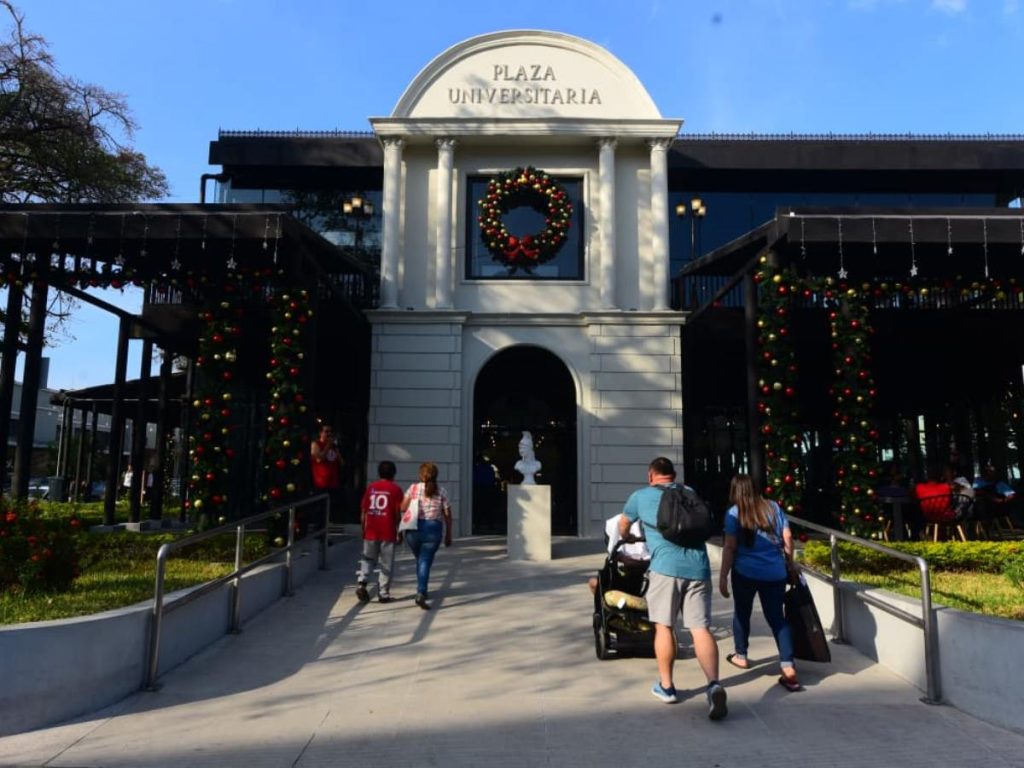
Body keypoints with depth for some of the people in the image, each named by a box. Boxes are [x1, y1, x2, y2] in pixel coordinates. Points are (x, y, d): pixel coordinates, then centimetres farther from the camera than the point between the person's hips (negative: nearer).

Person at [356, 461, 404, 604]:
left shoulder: (371, 487, 7)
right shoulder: (395, 489, -2)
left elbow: (363, 510, 8)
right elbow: (398, 512, -5)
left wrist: (364, 529, 18)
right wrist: (399, 531, 5)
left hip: (371, 531, 3)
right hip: (388, 532, -3)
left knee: (368, 559, 16)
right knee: (386, 564, 5)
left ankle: (362, 583, -5)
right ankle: (383, 593, 7)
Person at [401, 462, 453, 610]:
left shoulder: (414, 488, 1)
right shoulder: (441, 492, 2)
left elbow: (403, 508, -3)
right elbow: (447, 515, 2)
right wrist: (448, 535, 10)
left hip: (414, 528, 1)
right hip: (433, 529, -1)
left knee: (420, 560, 20)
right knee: (425, 562, 1)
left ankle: (422, 591, 28)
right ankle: (421, 593, -12)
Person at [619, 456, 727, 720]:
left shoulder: (641, 496, 15)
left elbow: (623, 525, 33)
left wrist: (624, 539, 55)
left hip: (666, 565, -3)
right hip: (698, 565, 3)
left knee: (664, 626, 10)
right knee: (701, 628, 3)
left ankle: (666, 686, 20)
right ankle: (714, 685, -13)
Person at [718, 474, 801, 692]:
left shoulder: (734, 513, -6)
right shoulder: (774, 507, 5)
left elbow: (730, 547, -10)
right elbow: (787, 538, 5)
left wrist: (723, 576, -7)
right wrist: (790, 564, 19)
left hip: (745, 572, -3)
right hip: (775, 573, 3)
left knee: (742, 613, 17)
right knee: (777, 617, 8)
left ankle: (741, 656, 32)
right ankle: (788, 668, -3)